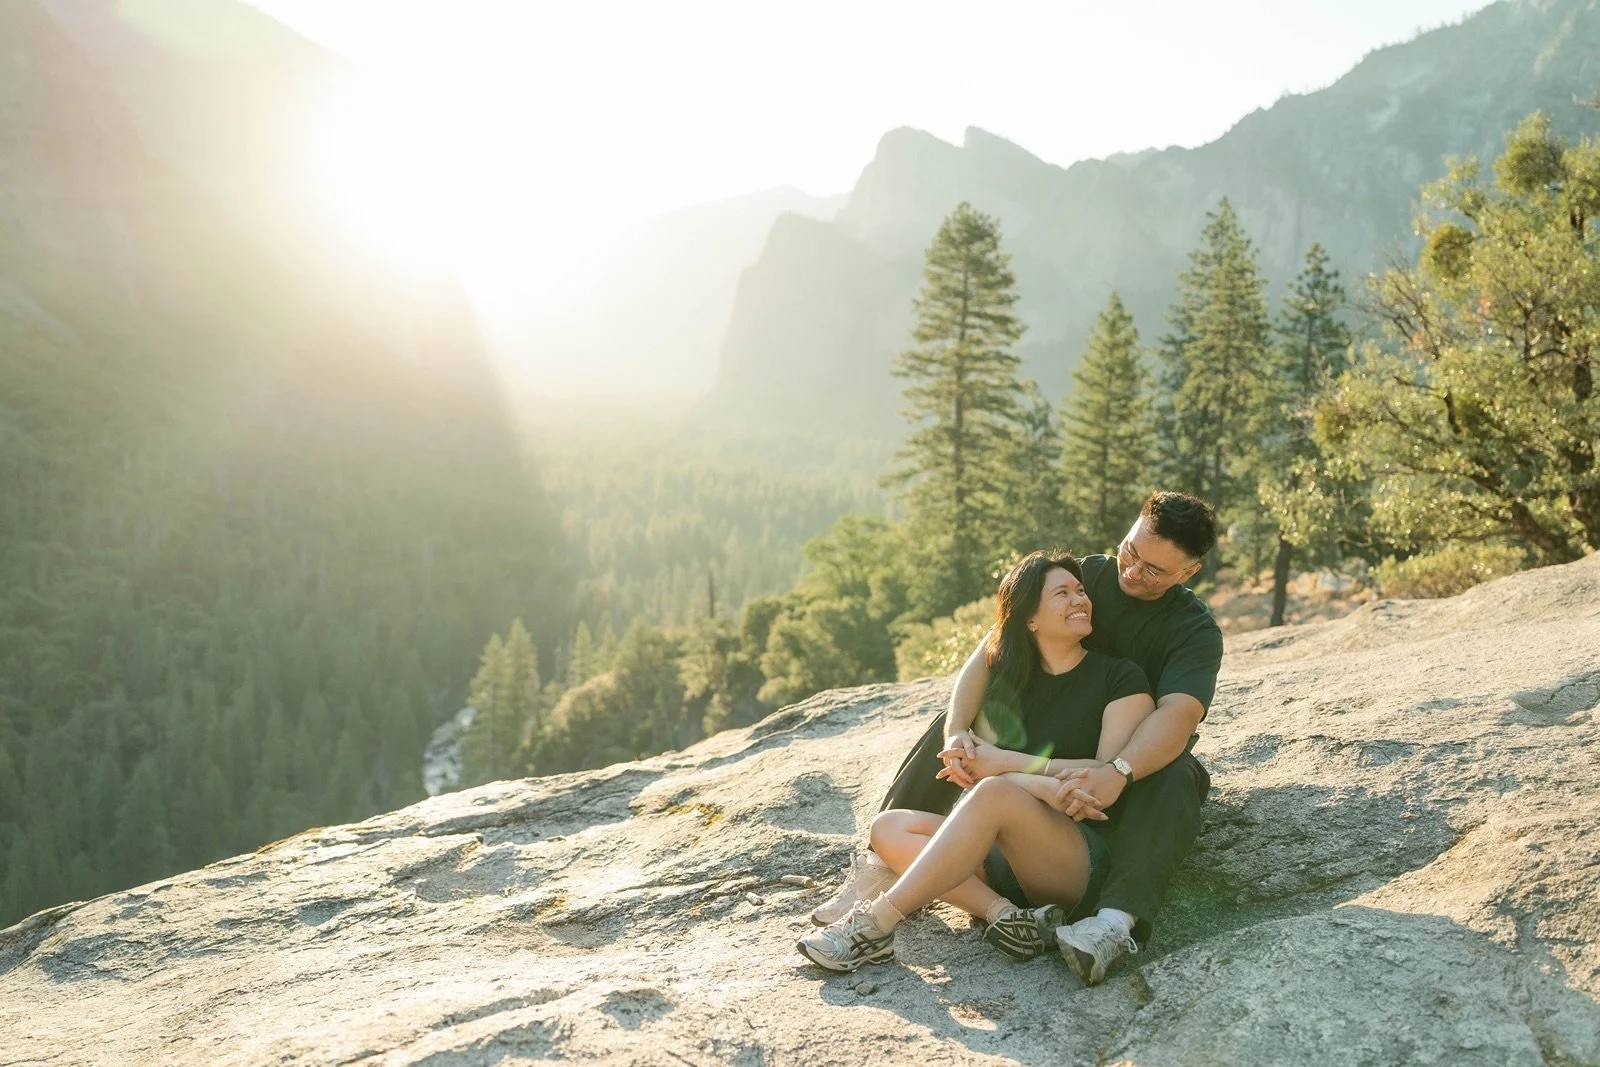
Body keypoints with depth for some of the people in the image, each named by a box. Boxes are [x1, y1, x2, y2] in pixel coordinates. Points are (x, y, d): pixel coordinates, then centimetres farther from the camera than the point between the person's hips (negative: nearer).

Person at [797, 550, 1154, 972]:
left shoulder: (1120, 679, 2)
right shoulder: (1003, 680, 13)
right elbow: (973, 768, -1)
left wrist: (1007, 763, -11)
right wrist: (1042, 785, -23)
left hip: (1087, 858, -6)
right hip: (1005, 858, 6)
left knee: (996, 792, -33)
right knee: (890, 827, -10)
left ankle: (878, 922, -33)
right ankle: (1005, 914, -28)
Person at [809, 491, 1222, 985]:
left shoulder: (1197, 630, -15)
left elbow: (1176, 716, -35)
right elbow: (989, 653, -17)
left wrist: (1116, 774, -55)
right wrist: (958, 731, -36)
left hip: (1139, 761, -3)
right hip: (1048, 756, 3)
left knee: (1177, 776, -37)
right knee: (955, 720, -16)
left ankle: (1118, 919, -54)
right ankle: (882, 864, -21)